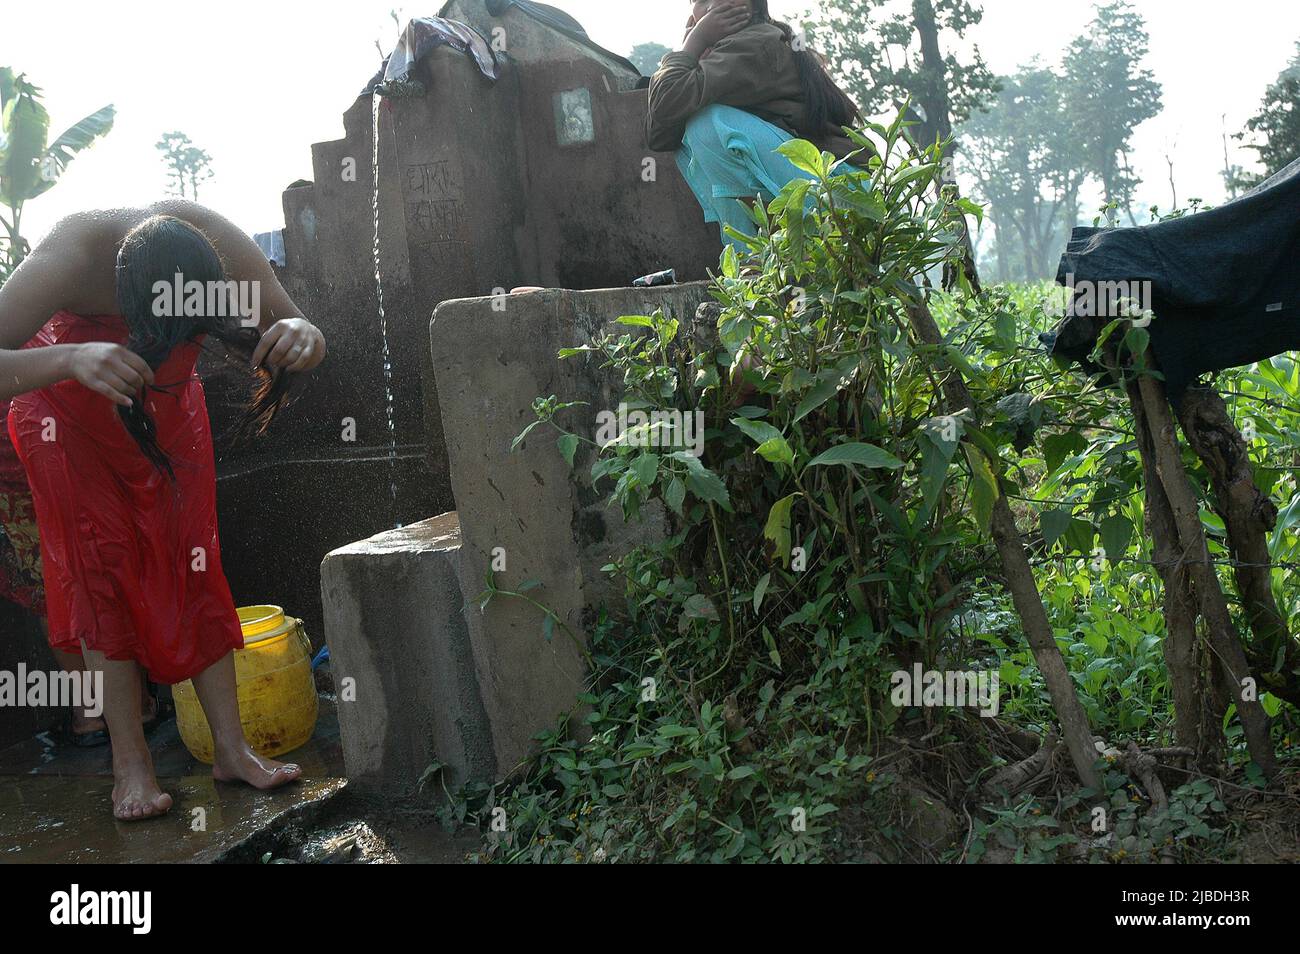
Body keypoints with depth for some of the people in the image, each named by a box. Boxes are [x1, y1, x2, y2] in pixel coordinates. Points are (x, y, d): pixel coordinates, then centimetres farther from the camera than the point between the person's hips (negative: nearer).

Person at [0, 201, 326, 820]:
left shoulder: (221, 245, -31)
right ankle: (131, 766, -1)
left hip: (167, 403, 3)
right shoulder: (69, 258, -39)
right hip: (66, 397, -2)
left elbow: (305, 339, -23)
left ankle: (231, 748, 2)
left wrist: (298, 336, -48)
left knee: (192, 558, -2)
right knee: (100, 564, -7)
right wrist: (72, 359, -62)